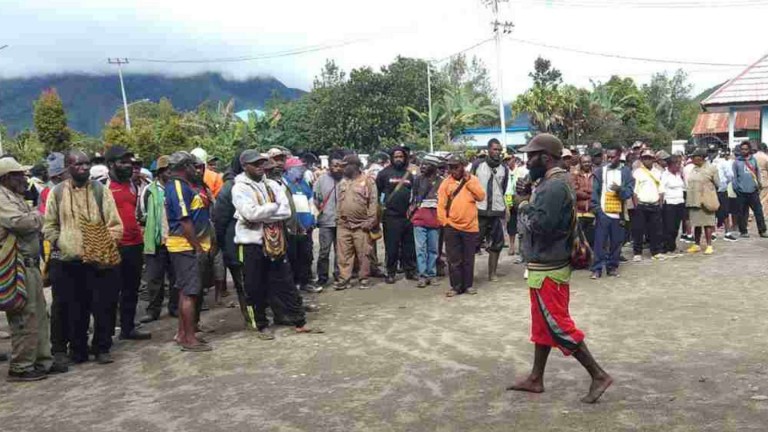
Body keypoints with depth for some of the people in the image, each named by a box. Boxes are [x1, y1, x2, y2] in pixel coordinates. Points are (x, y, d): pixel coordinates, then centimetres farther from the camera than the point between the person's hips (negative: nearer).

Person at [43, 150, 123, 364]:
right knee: (74, 309, 8)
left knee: (104, 306, 1)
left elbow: (115, 224, 0)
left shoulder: (100, 190, 2)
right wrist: (59, 244, -2)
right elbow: (49, 226, 11)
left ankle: (102, 348, 16)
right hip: (69, 261, 1)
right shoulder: (57, 192, 5)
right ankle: (78, 350, 22)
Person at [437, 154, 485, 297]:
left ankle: (468, 285, 22)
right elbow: (441, 204, 0)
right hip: (451, 227, 0)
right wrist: (444, 222, -7)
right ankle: (456, 286, 13)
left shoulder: (472, 179, 4)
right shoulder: (446, 182, 1)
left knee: (468, 259, 11)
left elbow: (481, 196, -8)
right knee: (454, 259, 4)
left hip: (470, 226, 0)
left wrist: (469, 181, -11)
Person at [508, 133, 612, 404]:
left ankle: (599, 376, 6)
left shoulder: (554, 186, -20)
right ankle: (535, 379, 26)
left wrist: (524, 210, -12)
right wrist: (529, 210, -4)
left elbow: (541, 224, -29)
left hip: (548, 268, -11)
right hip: (547, 264, 11)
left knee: (558, 325, -3)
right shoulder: (553, 182, 13)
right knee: (543, 323, 15)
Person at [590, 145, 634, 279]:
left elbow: (630, 191, 1)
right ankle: (597, 268, 4)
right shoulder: (599, 171, 5)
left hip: (618, 213, 1)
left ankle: (613, 267, 20)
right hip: (602, 213, -1)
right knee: (600, 242, -1)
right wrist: (596, 208, -9)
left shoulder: (626, 172, 7)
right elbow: (594, 191, 0)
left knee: (616, 242, 8)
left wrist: (620, 189, -19)